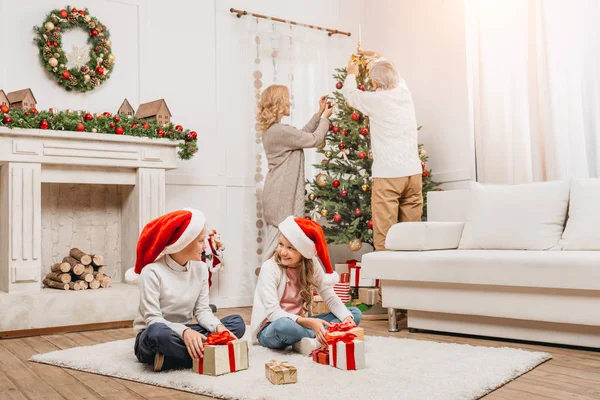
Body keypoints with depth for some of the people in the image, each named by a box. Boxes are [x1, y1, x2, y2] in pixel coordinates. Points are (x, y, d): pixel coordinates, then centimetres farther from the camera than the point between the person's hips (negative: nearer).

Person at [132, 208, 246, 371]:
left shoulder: (200, 269, 1)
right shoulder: (152, 271, -17)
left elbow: (202, 310, 0)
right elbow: (153, 319, -21)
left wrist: (219, 327, -21)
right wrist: (184, 331, -38)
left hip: (186, 333, 7)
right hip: (152, 338, -6)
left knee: (237, 322, -11)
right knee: (158, 332, -42)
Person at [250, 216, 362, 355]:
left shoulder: (311, 265, -3)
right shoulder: (270, 268, -18)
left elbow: (330, 297, -5)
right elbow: (273, 312, -25)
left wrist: (347, 318, -25)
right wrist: (309, 322, -38)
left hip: (299, 323, 6)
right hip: (270, 329, -6)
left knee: (355, 313, -4)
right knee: (284, 325, -42)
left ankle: (313, 341, -23)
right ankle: (323, 338, -15)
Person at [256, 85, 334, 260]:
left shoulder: (271, 130, 11)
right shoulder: (281, 131, -20)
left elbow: (303, 134, 19)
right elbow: (314, 140, -12)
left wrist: (319, 114, 19)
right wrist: (325, 118, 3)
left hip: (278, 194, 10)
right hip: (282, 197, -10)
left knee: (274, 242, 14)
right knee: (279, 243, -6)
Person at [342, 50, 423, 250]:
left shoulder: (375, 100, -7)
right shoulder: (405, 93, 8)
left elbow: (349, 93, 12)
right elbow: (394, 74, 30)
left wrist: (351, 74, 32)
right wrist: (377, 58, 47)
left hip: (387, 175, -6)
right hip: (413, 172, 6)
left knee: (384, 237, -3)